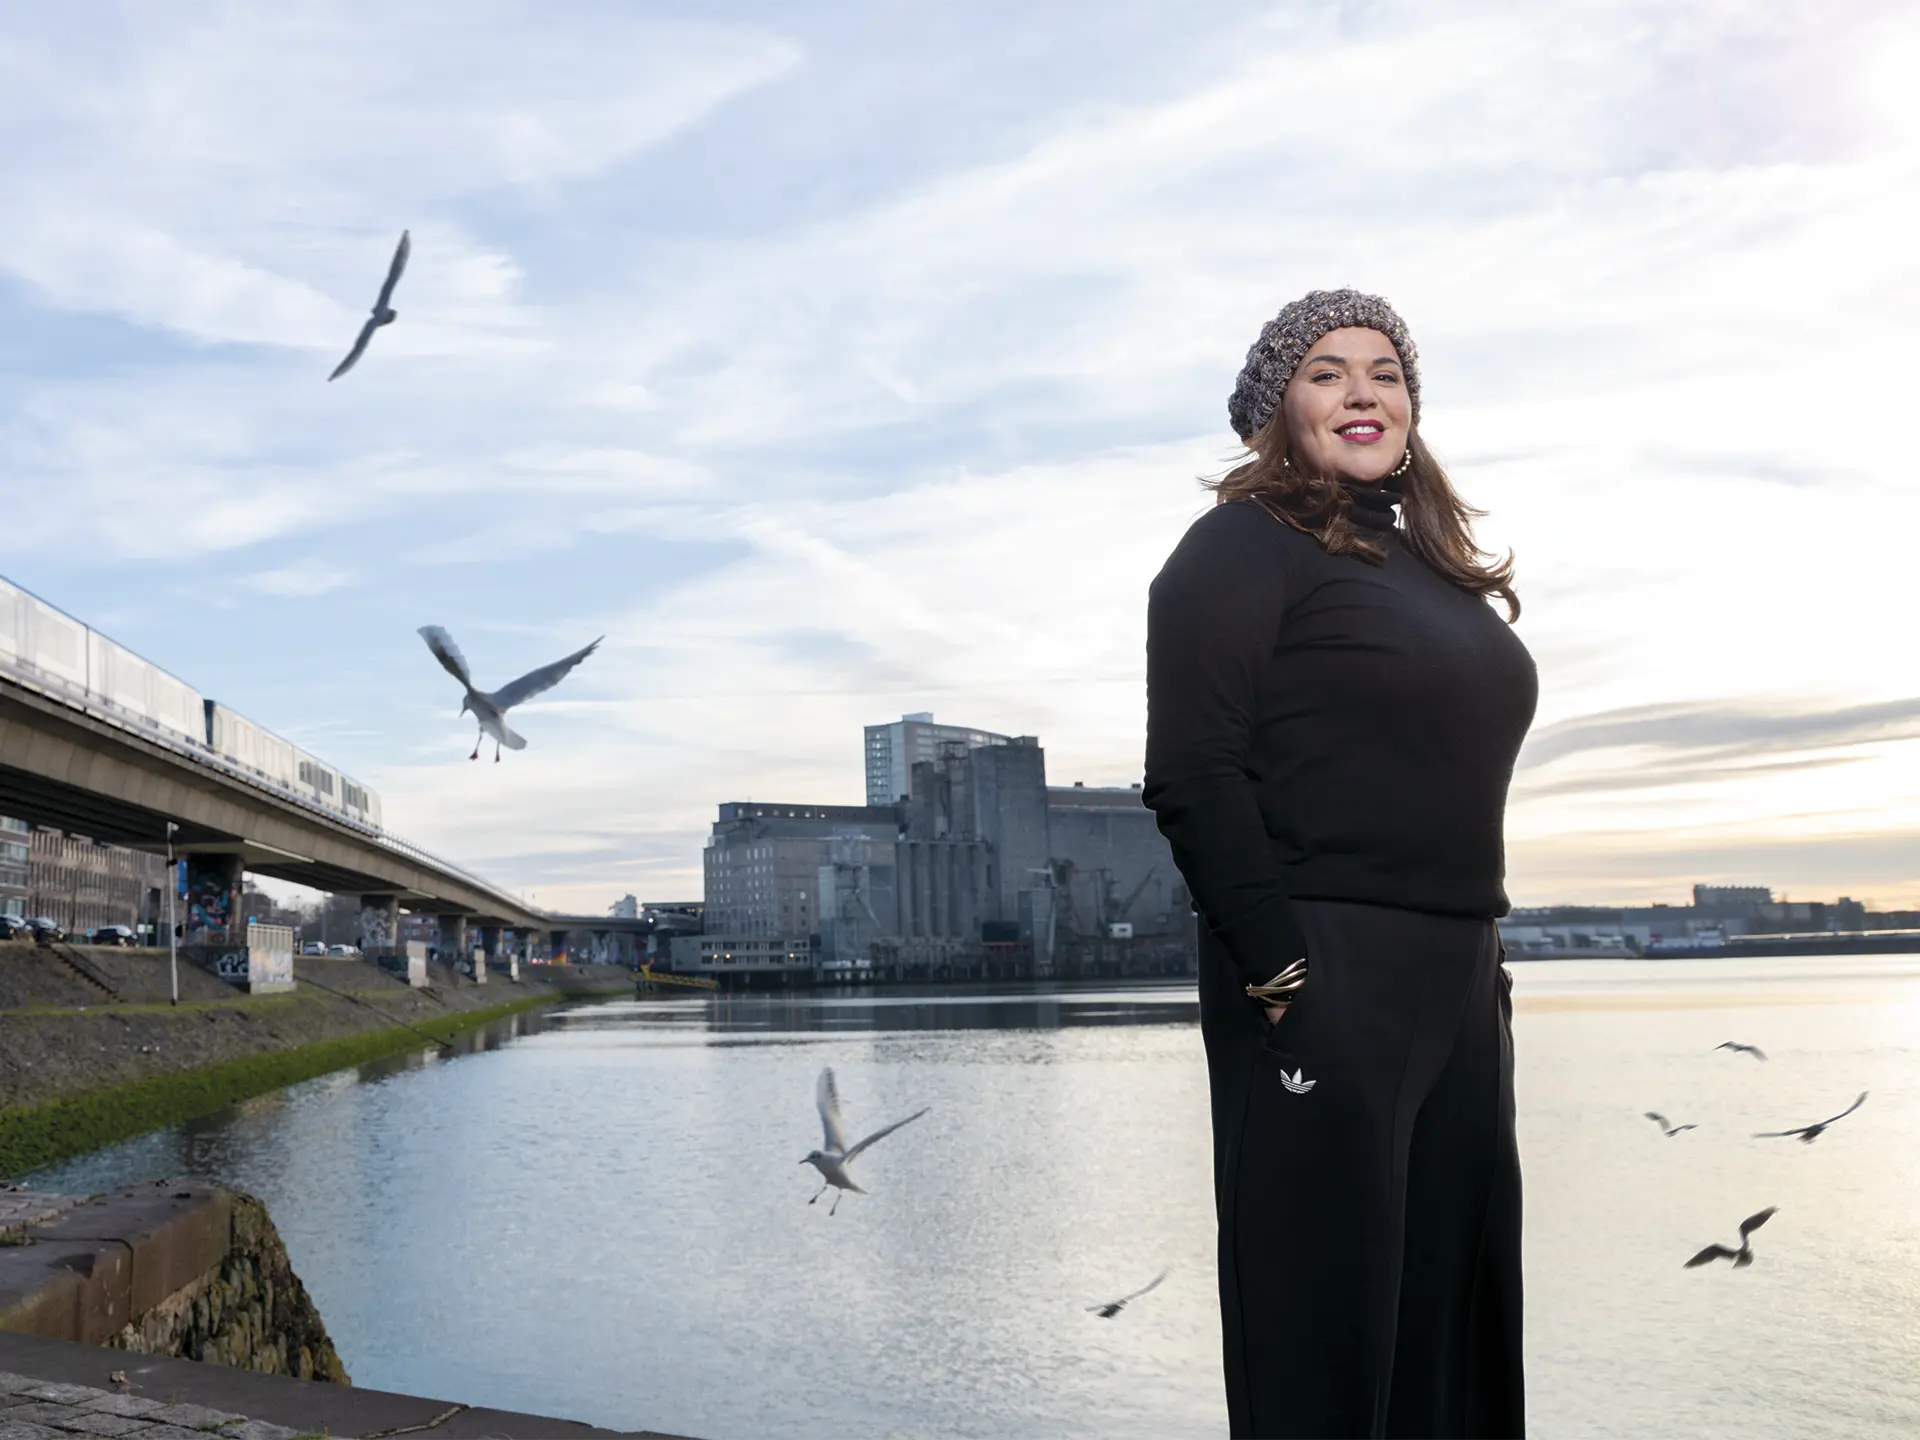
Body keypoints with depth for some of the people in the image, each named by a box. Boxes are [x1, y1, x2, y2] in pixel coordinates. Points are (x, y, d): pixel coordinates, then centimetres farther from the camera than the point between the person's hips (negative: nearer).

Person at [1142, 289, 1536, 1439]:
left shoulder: (1432, 566, 19)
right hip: (1324, 977, -8)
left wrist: (1484, 954, 15)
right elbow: (1193, 776, -15)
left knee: (1456, 1294, 14)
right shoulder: (1247, 546, -6)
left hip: (1460, 984, 8)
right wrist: (1279, 969, -19)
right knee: (1326, 1312, -3)